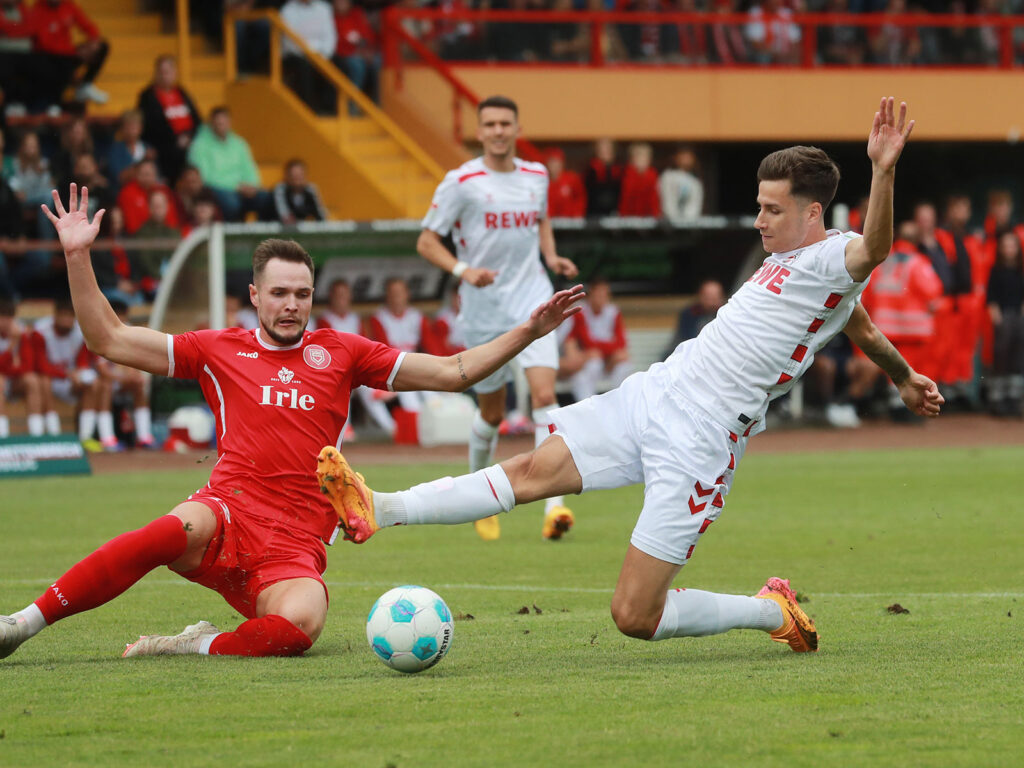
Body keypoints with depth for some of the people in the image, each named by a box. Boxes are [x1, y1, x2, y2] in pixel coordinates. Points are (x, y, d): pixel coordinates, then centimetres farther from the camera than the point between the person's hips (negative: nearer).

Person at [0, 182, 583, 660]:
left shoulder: (340, 353, 16)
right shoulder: (219, 350, 15)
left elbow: (453, 372, 18)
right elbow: (110, 340, 15)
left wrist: (529, 332, 9)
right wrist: (78, 257, 7)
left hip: (296, 549, 1)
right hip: (228, 515, -1)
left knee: (300, 623, -35)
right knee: (182, 529, -38)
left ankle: (202, 645, -11)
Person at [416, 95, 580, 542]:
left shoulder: (537, 176, 7)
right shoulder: (462, 182, -6)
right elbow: (426, 242, -4)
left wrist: (552, 257, 7)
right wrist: (463, 270, -21)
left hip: (532, 301, 2)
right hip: (484, 308, -1)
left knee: (544, 395, -18)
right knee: (492, 413, 9)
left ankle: (553, 505, -24)